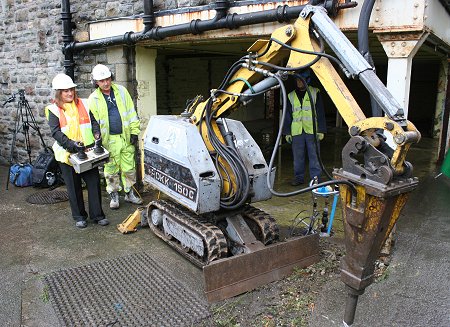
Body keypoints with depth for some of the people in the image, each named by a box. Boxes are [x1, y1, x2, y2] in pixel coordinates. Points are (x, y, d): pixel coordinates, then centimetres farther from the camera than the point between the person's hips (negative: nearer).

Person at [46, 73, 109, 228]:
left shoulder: (83, 104, 10)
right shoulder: (54, 110, -1)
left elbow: (94, 122, 10)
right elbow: (55, 132, -11)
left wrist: (97, 135, -10)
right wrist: (71, 144, -25)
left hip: (87, 151, 2)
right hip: (67, 153, -2)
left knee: (94, 182, 2)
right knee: (74, 187, 8)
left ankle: (97, 215, 13)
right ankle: (79, 216, 22)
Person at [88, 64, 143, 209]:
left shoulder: (121, 91, 4)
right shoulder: (93, 99, -2)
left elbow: (131, 112, 6)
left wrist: (134, 132, 1)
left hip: (126, 137, 2)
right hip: (109, 140, -1)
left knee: (129, 168, 9)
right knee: (111, 170, 7)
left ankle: (130, 193, 25)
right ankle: (114, 195, 23)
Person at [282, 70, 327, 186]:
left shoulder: (315, 93, 5)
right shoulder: (291, 96, 12)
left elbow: (320, 112, 3)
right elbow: (287, 115, 14)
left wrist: (321, 130, -3)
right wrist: (287, 132, 9)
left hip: (312, 130, -2)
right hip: (296, 131, 3)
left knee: (314, 156, 0)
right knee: (298, 157, 7)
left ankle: (315, 179, 8)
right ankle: (299, 177, 18)